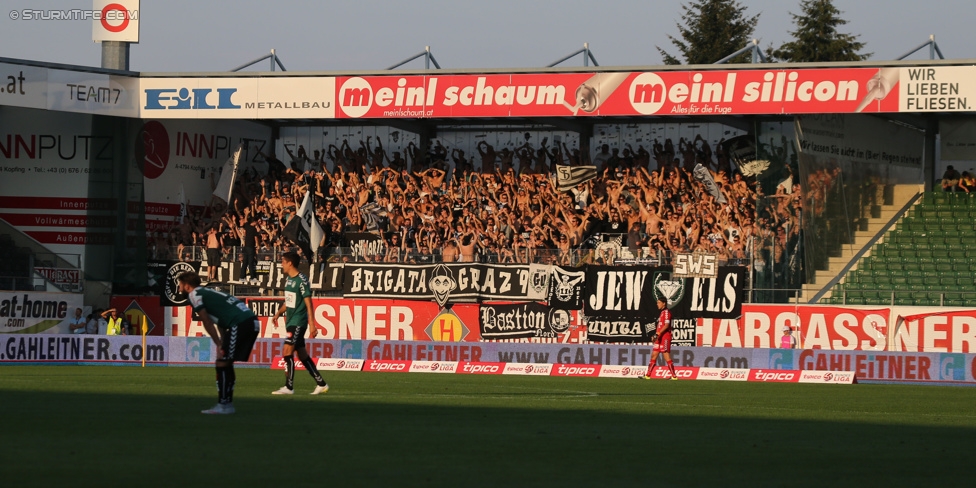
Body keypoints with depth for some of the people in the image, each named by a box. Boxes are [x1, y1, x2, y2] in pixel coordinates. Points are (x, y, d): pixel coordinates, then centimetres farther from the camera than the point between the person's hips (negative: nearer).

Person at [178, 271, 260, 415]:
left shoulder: (194, 295, 2)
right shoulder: (208, 293, 29)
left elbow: (207, 322, -3)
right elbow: (220, 323, 25)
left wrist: (219, 345, -1)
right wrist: (223, 344, 18)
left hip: (240, 325, -9)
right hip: (252, 321, 9)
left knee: (222, 363, -3)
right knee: (226, 362, 17)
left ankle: (222, 406, -4)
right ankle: (228, 403, 19)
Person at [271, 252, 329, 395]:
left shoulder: (302, 280, -14)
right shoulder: (288, 280, 12)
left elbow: (308, 303, -15)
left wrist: (312, 324, -18)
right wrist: (279, 313, 10)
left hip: (299, 322, -9)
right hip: (291, 322, 9)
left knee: (287, 351, -14)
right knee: (302, 355, 10)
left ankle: (289, 387, -10)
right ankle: (321, 384, 16)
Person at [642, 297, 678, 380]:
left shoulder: (666, 312, -11)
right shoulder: (662, 312, 19)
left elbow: (666, 325, -21)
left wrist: (658, 334, -24)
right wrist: (655, 336, 19)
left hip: (665, 338, -10)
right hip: (660, 338, 10)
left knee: (667, 357, -9)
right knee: (653, 355, 9)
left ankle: (674, 376, -6)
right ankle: (648, 375, 11)